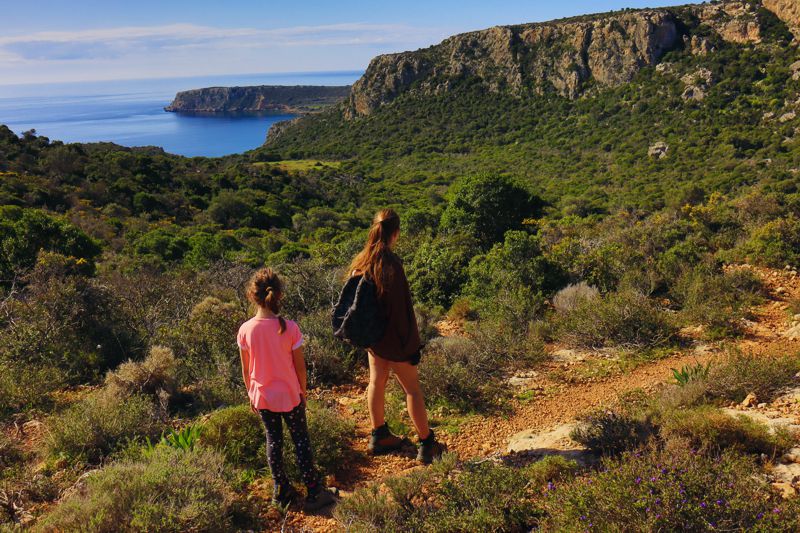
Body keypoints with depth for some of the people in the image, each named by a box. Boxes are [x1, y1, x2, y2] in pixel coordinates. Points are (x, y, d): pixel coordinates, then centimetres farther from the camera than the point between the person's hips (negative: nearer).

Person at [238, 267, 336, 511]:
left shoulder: (245, 330, -13)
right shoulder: (290, 328, -19)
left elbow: (246, 370, -3)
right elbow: (300, 366, -10)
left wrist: (252, 395, 12)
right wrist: (303, 391, 6)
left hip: (262, 398, 2)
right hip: (290, 395, -2)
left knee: (273, 441, 17)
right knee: (301, 440, 12)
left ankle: (281, 490, 27)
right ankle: (314, 492, 18)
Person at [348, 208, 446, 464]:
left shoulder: (361, 260, -3)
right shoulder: (391, 264, -26)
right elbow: (401, 308, -24)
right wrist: (412, 345, -14)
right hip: (391, 337, -7)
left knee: (377, 381, 20)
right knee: (412, 388, 6)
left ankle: (379, 436, 35)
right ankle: (426, 444, 17)